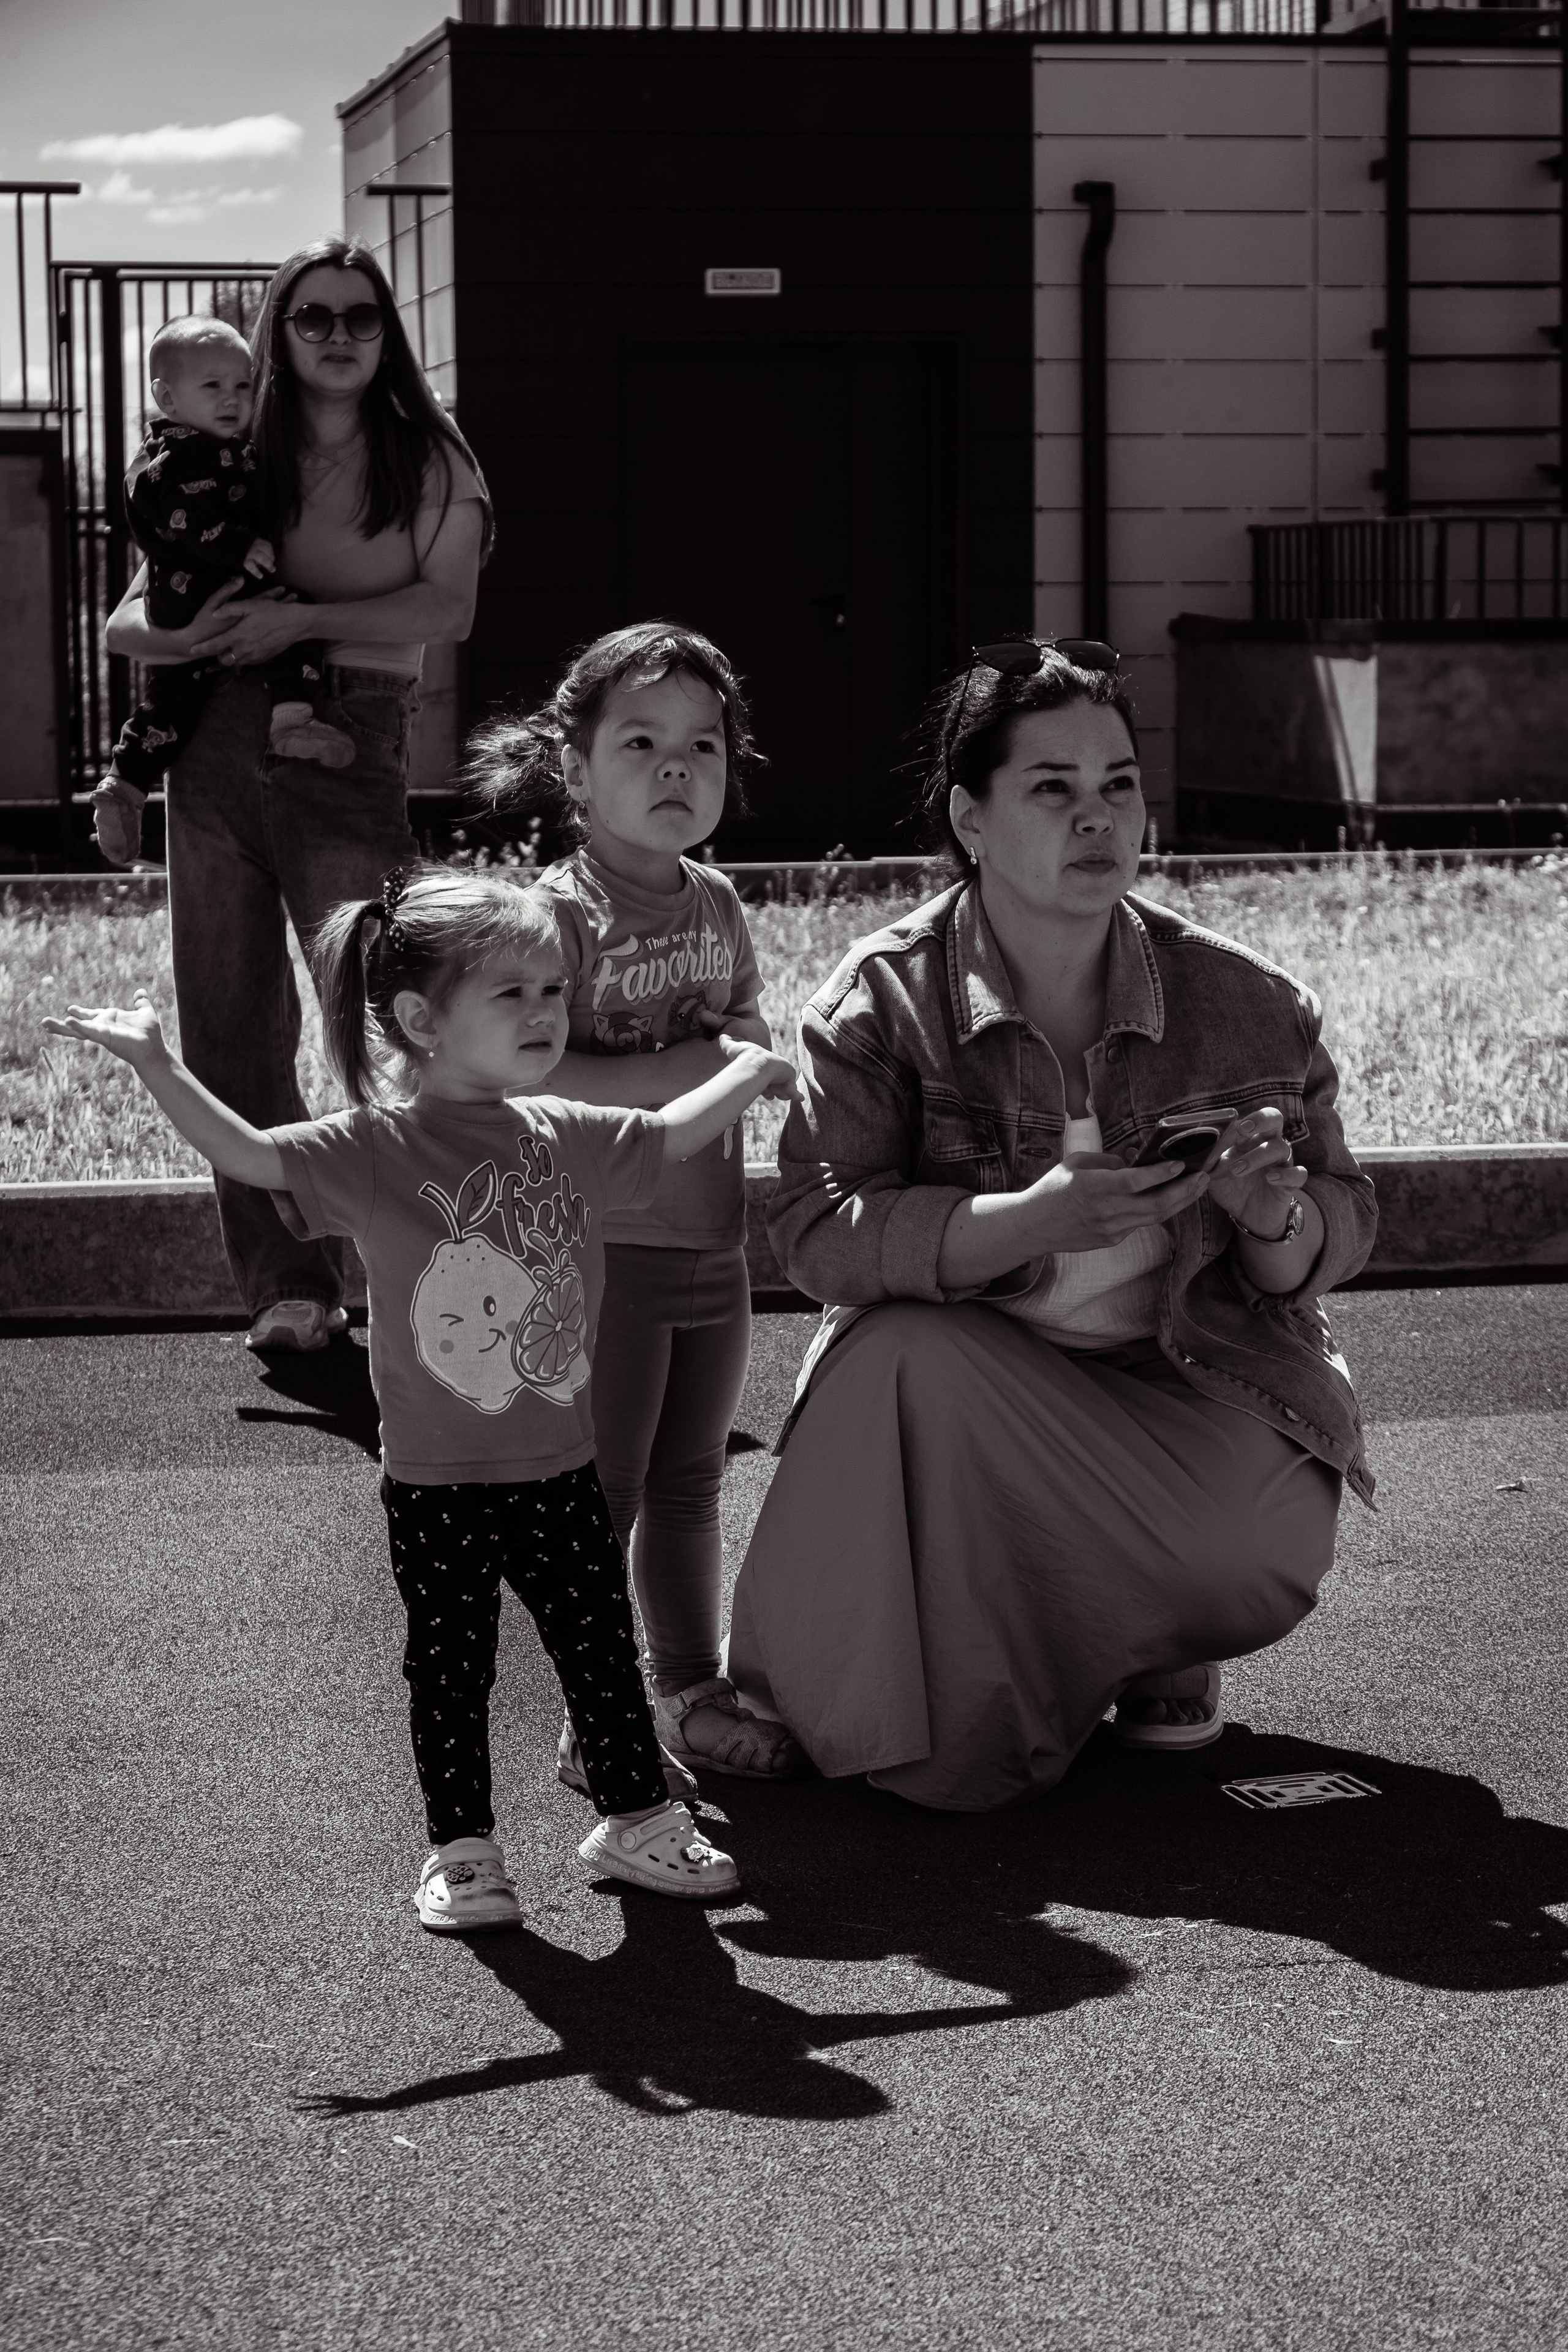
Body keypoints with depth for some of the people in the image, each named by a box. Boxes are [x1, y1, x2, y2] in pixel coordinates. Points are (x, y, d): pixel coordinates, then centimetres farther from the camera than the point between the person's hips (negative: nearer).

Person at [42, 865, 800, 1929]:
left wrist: (750, 1070, 20)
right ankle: (463, 1850, 19)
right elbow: (248, 1153, -22)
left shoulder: (567, 1138, 3)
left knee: (602, 1646, 13)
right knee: (450, 1669, 7)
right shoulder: (377, 1148, -12)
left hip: (560, 1467, 4)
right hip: (437, 1480, -4)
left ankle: (638, 1818, 29)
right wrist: (158, 1064, -32)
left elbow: (671, 1138, 21)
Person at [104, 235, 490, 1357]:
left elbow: (448, 609, -6)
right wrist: (189, 635, -11)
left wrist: (301, 619, -15)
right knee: (230, 1033, 3)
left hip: (347, 753, -4)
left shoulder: (429, 462, 7)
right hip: (217, 749, 4)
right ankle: (287, 1285, 10)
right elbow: (126, 622, 12)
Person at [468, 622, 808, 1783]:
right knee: (600, 1494, 1)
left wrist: (742, 1050, -8)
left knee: (690, 1482, 17)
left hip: (712, 1244, 7)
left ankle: (691, 1694, 29)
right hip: (602, 1250, -7)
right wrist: (687, 1067, -24)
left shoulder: (715, 903, 7)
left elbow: (753, 1033, 16)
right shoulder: (564, 911, -15)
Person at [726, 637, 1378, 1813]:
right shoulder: (881, 1001, -9)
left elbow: (1344, 1227, 4)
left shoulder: (1246, 1005, -4)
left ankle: (1156, 1646, 13)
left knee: (1272, 1535, -28)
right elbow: (816, 1230, -18)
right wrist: (1031, 1221, -32)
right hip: (967, 1383, -1)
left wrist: (1277, 1218, -22)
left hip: (1182, 1383, 1)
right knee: (905, 1357, -34)